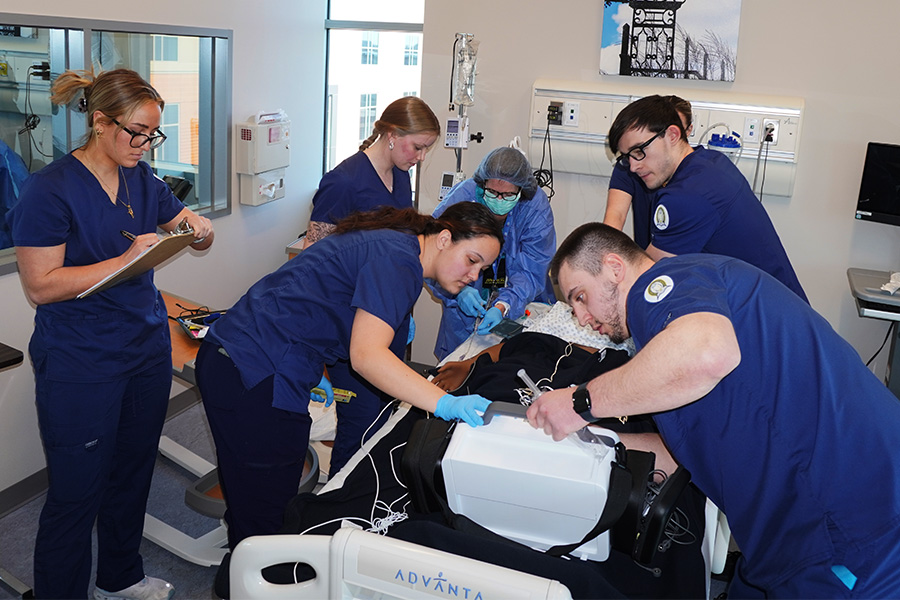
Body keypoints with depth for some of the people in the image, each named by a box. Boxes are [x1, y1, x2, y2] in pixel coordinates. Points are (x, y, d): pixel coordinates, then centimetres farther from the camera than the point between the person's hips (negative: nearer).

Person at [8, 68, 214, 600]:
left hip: (148, 349, 7)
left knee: (133, 475, 19)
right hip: (79, 365, -7)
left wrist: (199, 230, -10)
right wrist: (125, 260, -25)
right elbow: (41, 285, -17)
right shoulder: (50, 190, -14)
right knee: (76, 494, 3)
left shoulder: (142, 180, 6)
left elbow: (199, 234, 15)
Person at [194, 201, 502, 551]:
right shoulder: (397, 259, -15)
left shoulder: (389, 243, 16)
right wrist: (445, 404, -34)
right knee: (266, 521, -2)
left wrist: (309, 371, 18)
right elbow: (366, 354, -28)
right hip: (257, 376, -10)